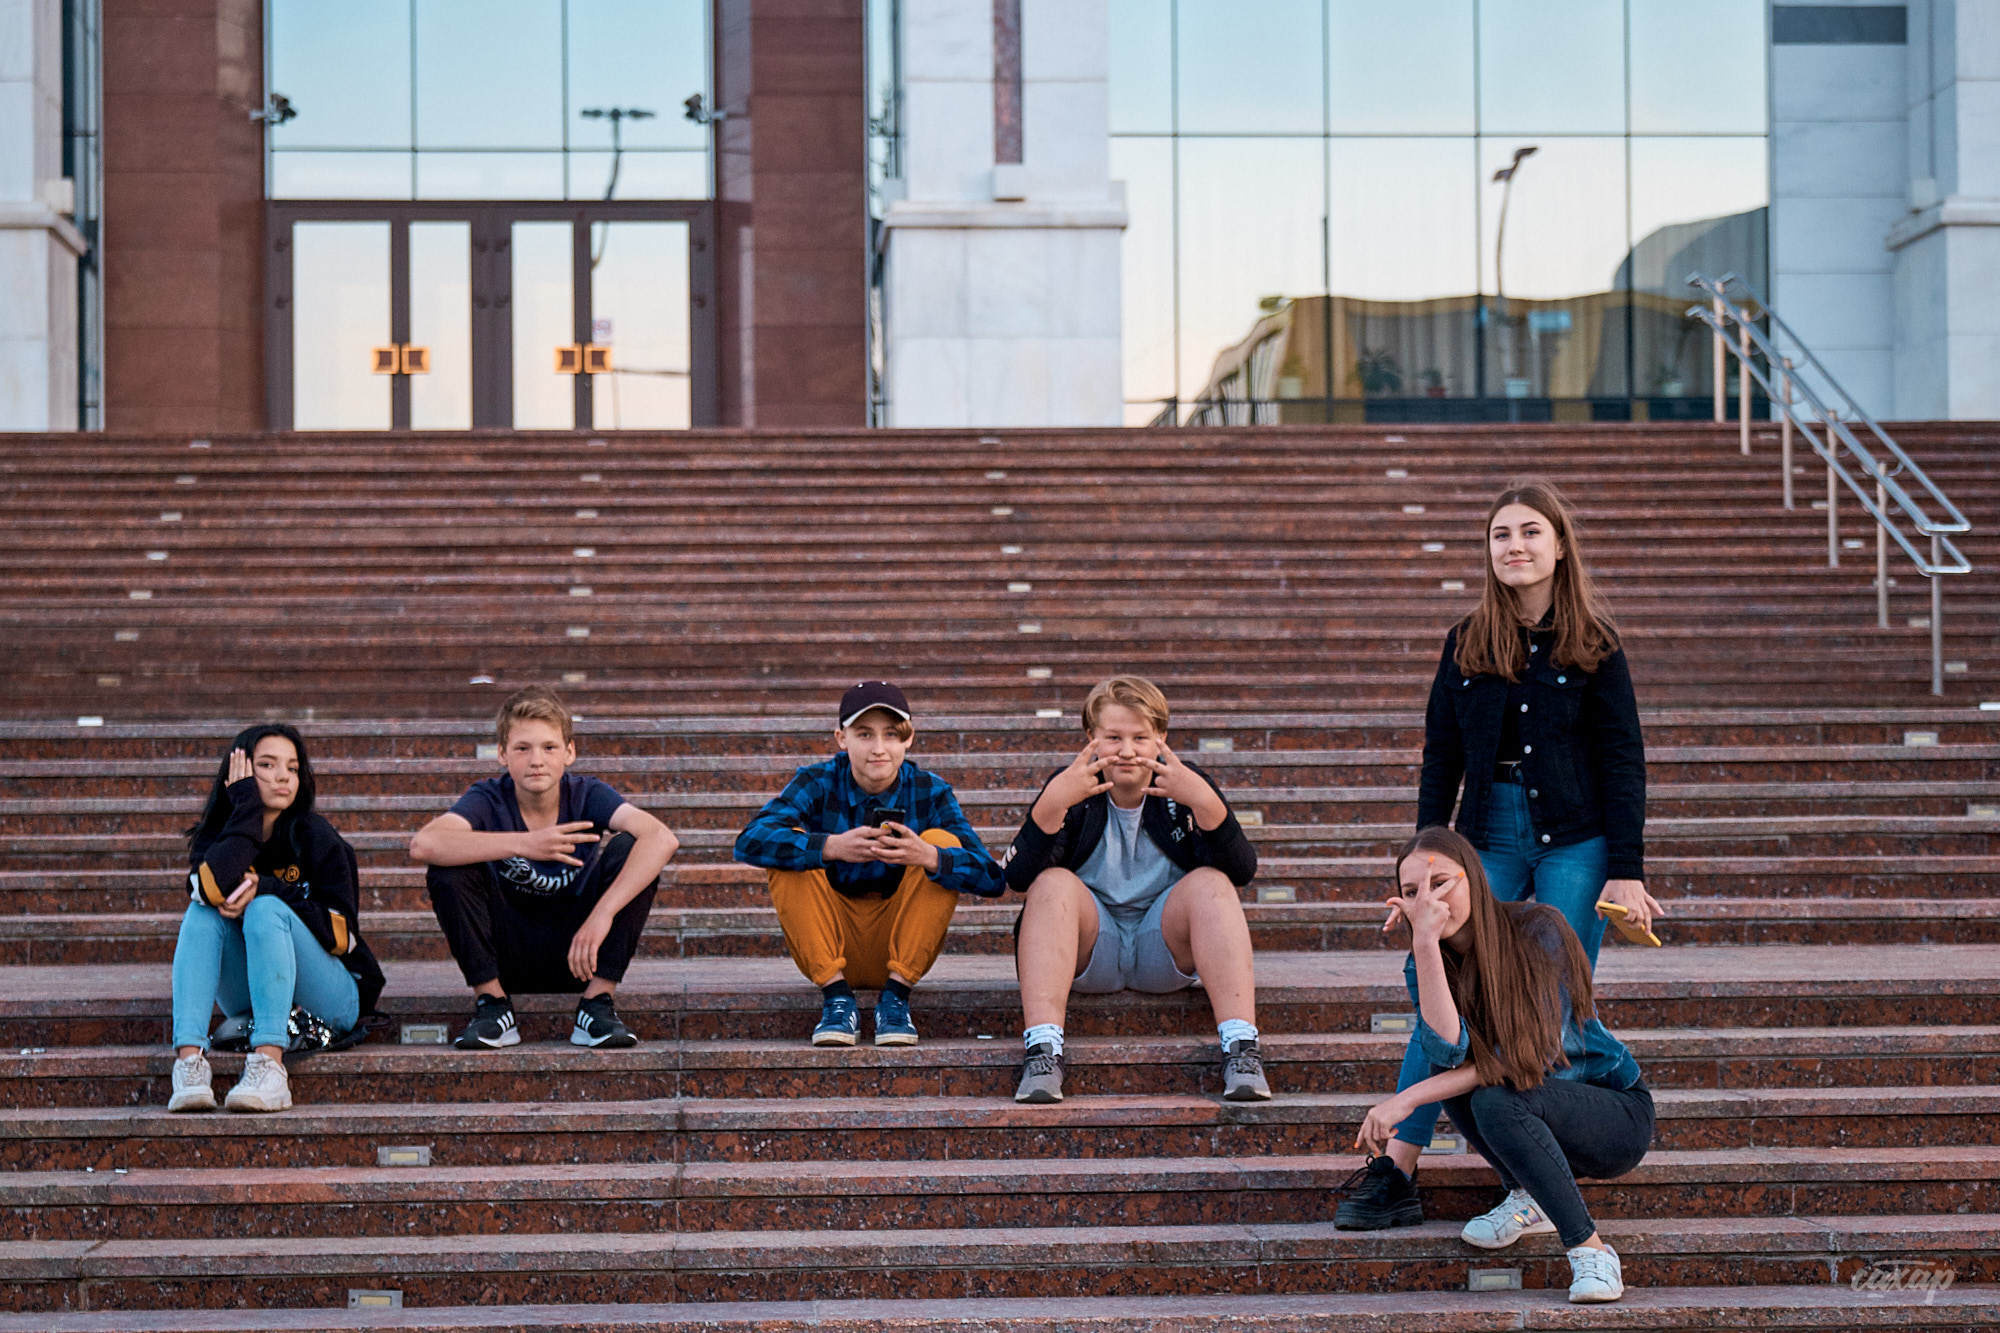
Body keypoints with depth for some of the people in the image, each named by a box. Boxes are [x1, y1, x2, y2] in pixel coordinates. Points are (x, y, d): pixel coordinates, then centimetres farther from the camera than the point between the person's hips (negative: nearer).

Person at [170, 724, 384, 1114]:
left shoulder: (316, 839, -5)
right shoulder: (214, 839, 2)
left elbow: (340, 933, -10)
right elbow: (213, 888, -23)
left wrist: (266, 890, -20)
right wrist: (248, 807, -14)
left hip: (334, 996, -3)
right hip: (248, 1002, 3)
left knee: (265, 909, -28)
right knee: (203, 912, -21)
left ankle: (268, 1066, -47)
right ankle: (189, 1060, -40)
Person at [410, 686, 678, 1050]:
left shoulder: (587, 795, -12)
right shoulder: (489, 799, -12)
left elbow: (661, 839, -30)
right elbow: (423, 844, -33)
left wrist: (602, 914, -40)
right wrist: (524, 844, -40)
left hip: (576, 949, 0)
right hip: (508, 958, 0)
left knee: (628, 849, -22)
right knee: (447, 868, -23)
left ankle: (597, 1005, -14)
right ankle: (492, 1005, -11)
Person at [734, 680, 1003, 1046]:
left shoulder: (929, 791, -7)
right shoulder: (817, 783, -8)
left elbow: (991, 879, -18)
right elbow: (749, 842, -26)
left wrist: (928, 857, -39)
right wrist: (832, 847, -41)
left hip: (901, 944, 0)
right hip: (831, 946, 0)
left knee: (943, 842, -18)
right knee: (788, 843, -20)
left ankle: (896, 996, -17)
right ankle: (836, 998, -19)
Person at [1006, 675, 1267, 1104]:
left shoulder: (1184, 787, -4)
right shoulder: (1072, 789, -5)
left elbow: (1241, 872, -18)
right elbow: (1019, 876, -20)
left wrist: (1205, 803, -35)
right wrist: (1052, 803, -35)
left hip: (1164, 954, 0)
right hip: (1089, 952, 0)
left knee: (1211, 884, -23)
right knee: (1053, 882, -26)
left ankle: (1241, 1049, -34)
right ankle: (1042, 1050, -38)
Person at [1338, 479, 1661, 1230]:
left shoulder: (1593, 643, 0)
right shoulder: (1467, 643, 7)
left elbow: (1623, 760, -1)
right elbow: (1441, 759, 10)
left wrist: (1627, 873, -8)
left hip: (1575, 840, -2)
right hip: (1489, 835, 2)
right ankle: (1395, 1176, -7)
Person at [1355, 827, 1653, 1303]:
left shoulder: (1538, 929, -19)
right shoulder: (1426, 965, -6)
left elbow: (1536, 1053, -26)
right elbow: (1446, 1052, -27)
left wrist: (1411, 1097, -28)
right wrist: (1425, 942, -34)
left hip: (1618, 1113, -5)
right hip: (1534, 1126, 5)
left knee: (1497, 1099, -32)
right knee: (1450, 1072, -23)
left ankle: (1591, 1249, -24)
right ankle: (1528, 1198, -4)